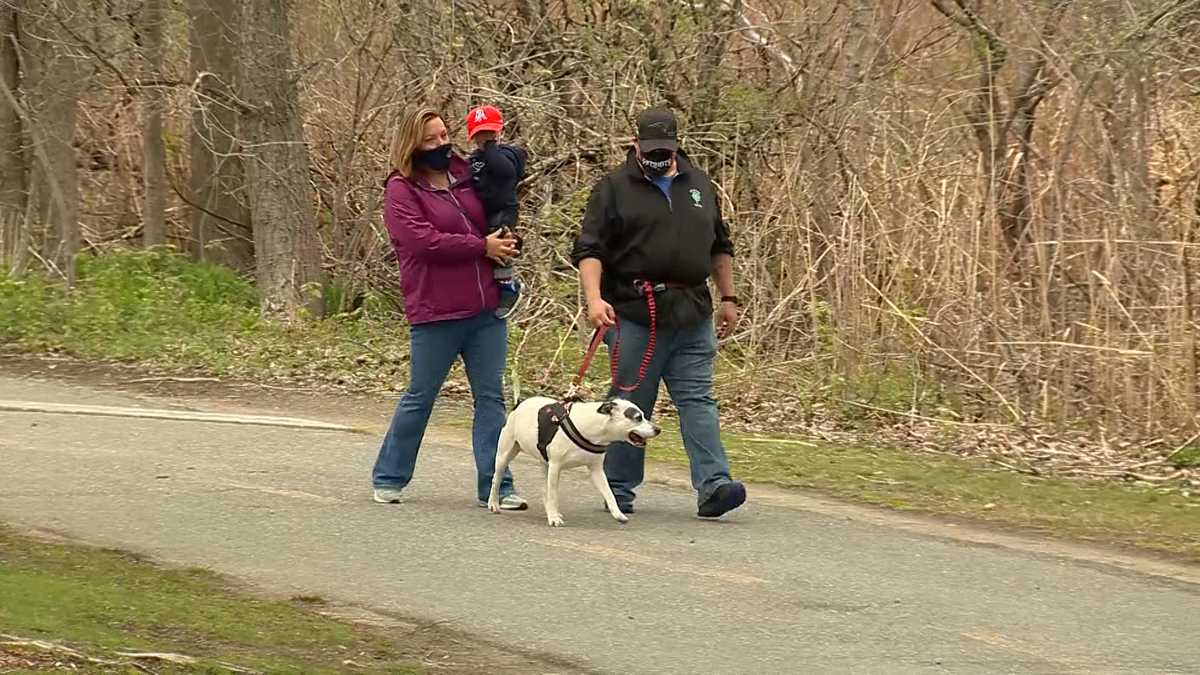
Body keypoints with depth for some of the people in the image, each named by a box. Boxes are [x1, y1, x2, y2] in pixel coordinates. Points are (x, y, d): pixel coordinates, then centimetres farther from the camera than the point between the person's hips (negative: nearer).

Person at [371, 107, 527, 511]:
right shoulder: (402, 189, -4)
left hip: (486, 310, 5)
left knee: (491, 397, 3)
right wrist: (482, 247, -14)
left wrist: (504, 244, 2)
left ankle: (495, 486, 5)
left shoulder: (467, 178, 12)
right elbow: (424, 240, -17)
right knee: (420, 398, 5)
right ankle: (388, 479, 20)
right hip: (435, 314, -5)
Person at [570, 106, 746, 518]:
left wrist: (728, 298, 20)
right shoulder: (614, 189, 1)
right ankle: (619, 488, 12)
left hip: (692, 316, 3)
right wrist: (594, 298, -19)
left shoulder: (699, 186, 16)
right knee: (631, 403, 2)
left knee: (698, 399, -4)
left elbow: (720, 247, 25)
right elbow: (588, 250, -5)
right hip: (635, 315, -3)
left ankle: (713, 486, -12)